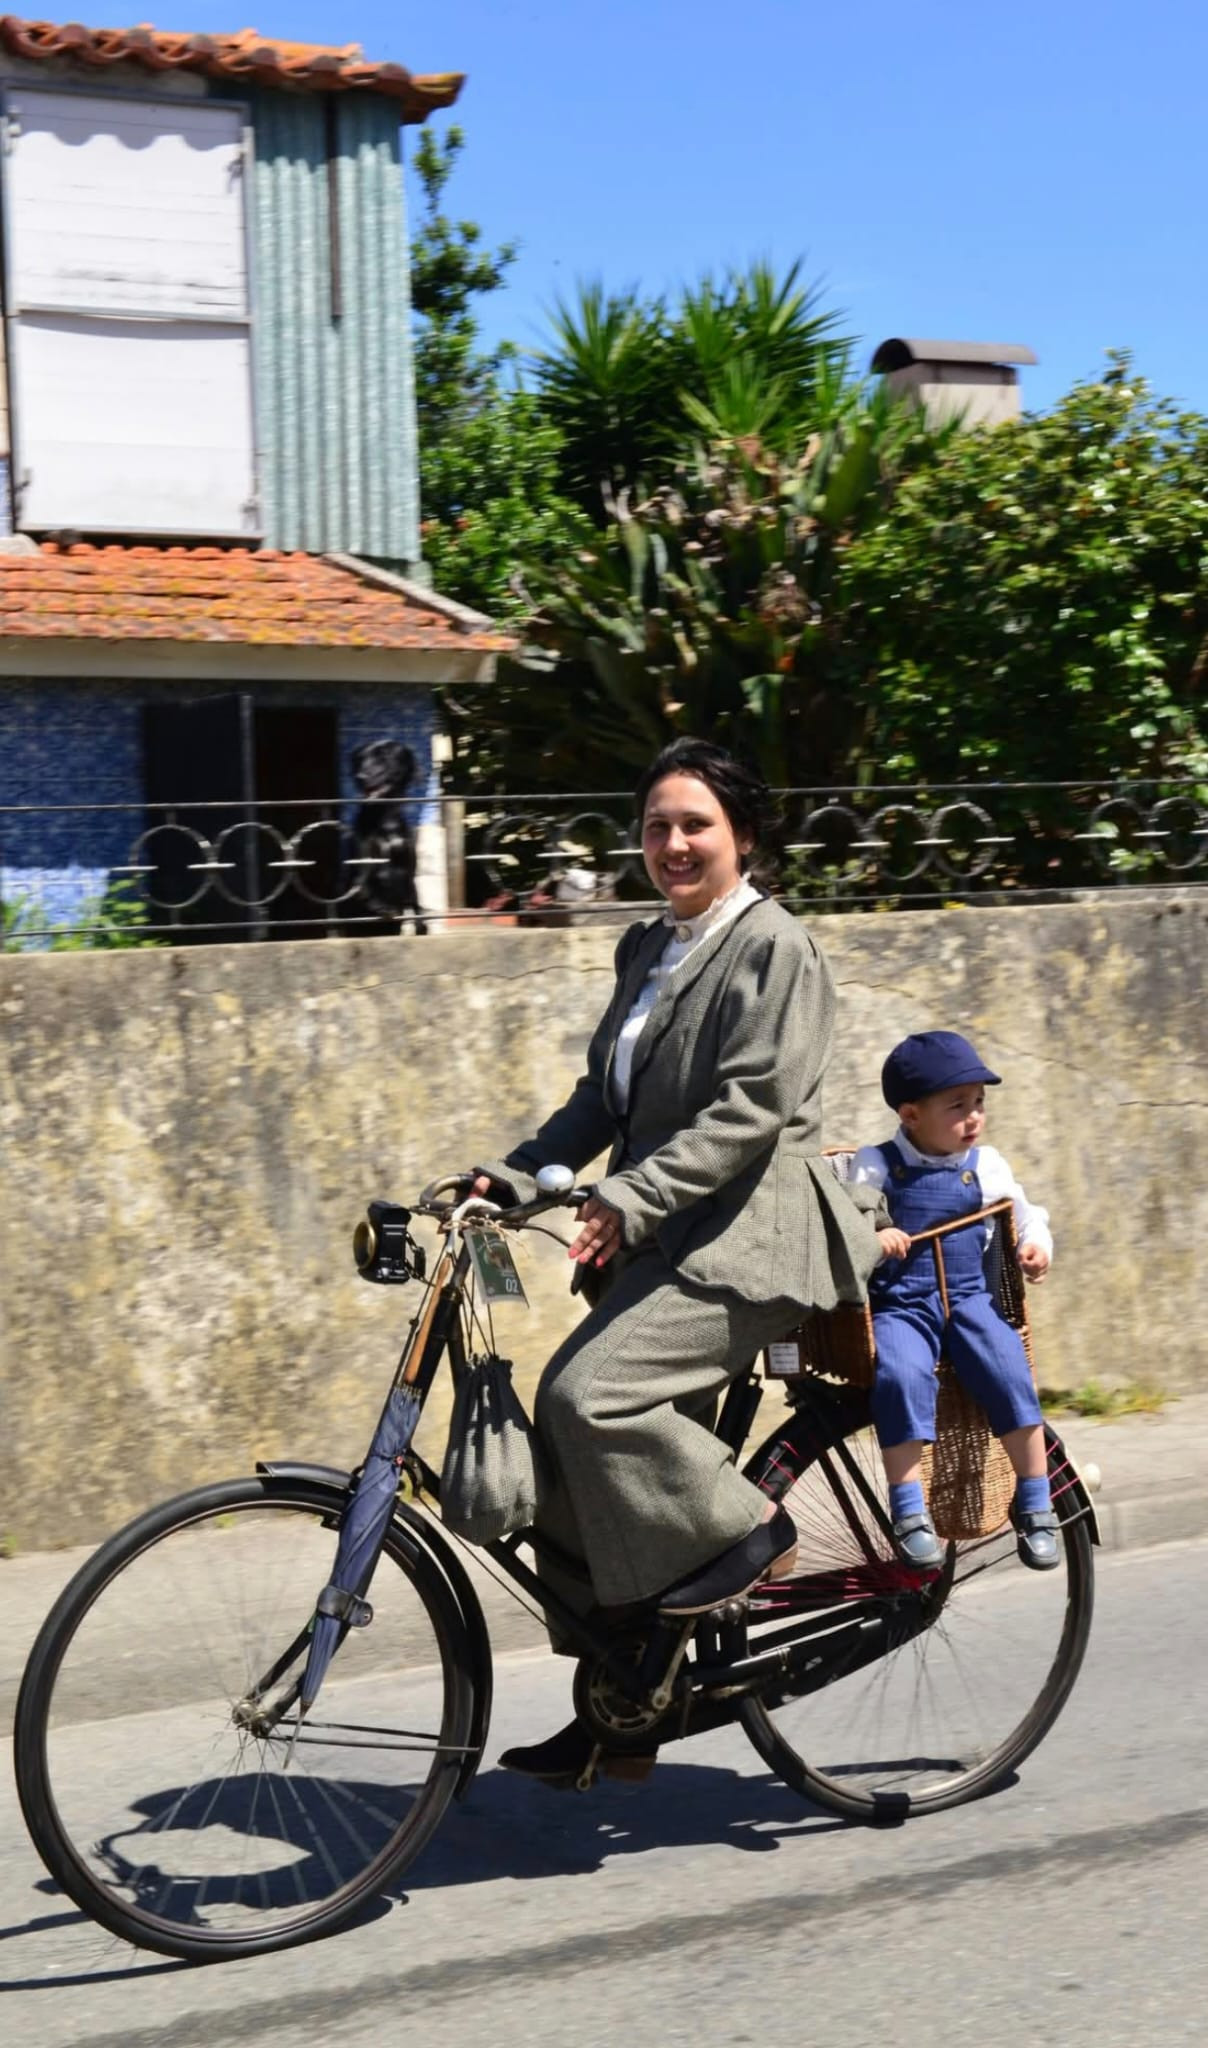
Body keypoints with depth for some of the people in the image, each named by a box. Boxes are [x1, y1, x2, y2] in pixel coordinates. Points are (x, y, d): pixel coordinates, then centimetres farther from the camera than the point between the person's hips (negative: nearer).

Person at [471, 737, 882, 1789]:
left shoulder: (774, 947, -8)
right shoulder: (647, 949, 17)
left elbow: (751, 1107, -18)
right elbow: (606, 1096, 18)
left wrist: (631, 1197, -25)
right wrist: (517, 1172, 4)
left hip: (749, 1238, -8)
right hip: (667, 1242, 8)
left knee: (590, 1392, -24)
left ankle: (745, 1529, -3)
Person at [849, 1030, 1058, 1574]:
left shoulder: (987, 1166, 9)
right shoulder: (875, 1166, -1)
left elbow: (1024, 1212, 22)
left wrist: (1036, 1243, 1)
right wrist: (871, 1235, -23)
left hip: (968, 1298, 3)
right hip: (898, 1303, -3)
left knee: (1009, 1372, -23)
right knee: (901, 1375, -32)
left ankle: (1034, 1506, -8)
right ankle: (909, 1514, -25)